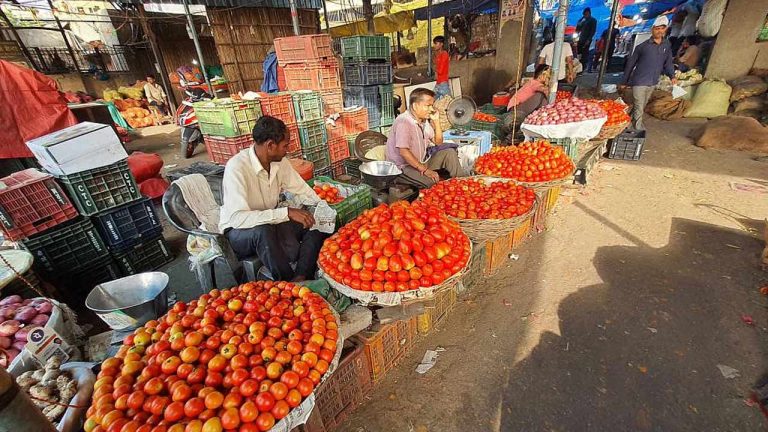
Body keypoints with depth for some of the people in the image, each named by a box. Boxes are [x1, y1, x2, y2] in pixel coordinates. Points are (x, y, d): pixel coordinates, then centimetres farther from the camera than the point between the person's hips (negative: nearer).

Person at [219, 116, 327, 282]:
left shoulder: (280, 162, -6)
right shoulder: (237, 167, -26)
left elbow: (301, 189, 5)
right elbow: (237, 218, -35)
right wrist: (286, 212, -37)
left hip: (271, 223, 7)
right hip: (238, 230, -6)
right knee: (263, 231, -39)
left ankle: (300, 279, -19)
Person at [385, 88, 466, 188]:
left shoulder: (425, 120, 8)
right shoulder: (403, 121, -19)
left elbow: (438, 142, 15)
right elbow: (403, 152, -27)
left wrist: (436, 120, 1)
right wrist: (425, 170, -26)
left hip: (421, 162, 9)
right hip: (403, 167, -9)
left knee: (449, 152, 2)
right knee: (433, 182, -32)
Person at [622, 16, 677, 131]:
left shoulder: (667, 46, 4)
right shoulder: (643, 46, -9)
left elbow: (668, 63, 9)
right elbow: (630, 64, -3)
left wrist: (672, 76, -7)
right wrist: (625, 82, -2)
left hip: (653, 83, 6)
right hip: (639, 82, -6)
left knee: (642, 106, 19)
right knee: (639, 107, -4)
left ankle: (633, 120, 37)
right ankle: (638, 128, 8)